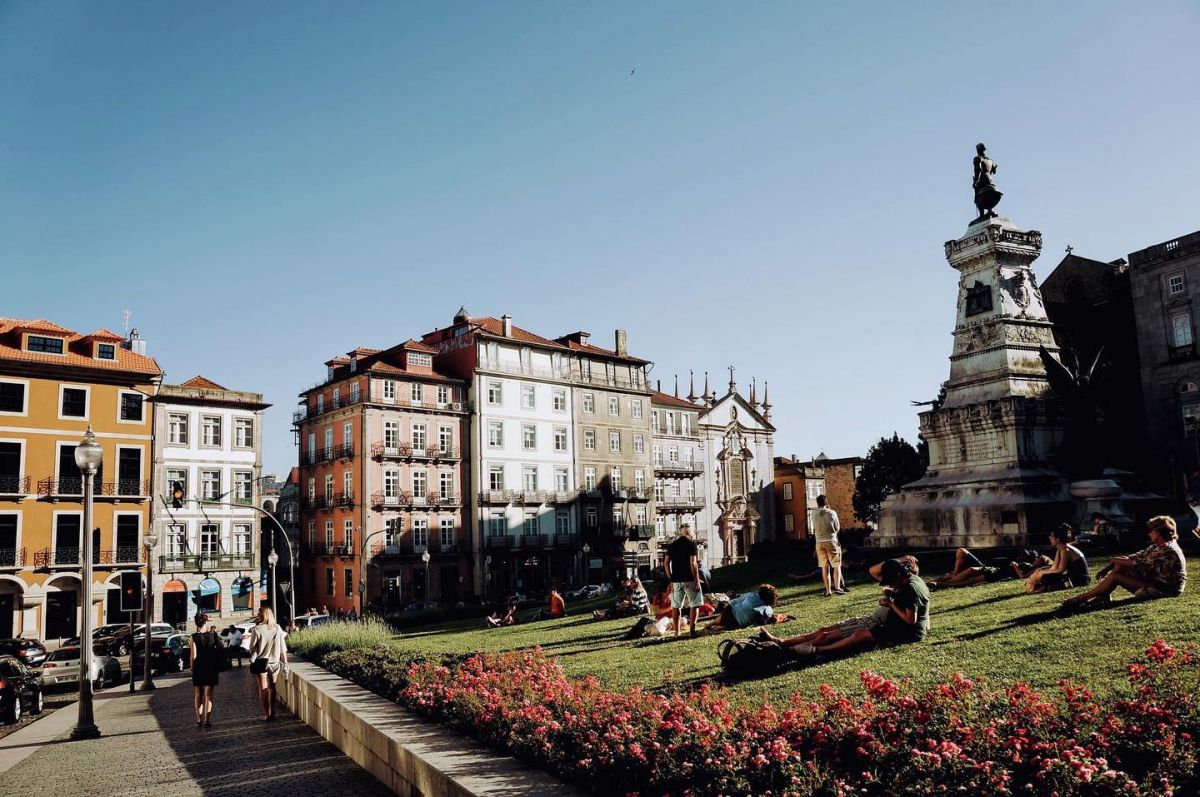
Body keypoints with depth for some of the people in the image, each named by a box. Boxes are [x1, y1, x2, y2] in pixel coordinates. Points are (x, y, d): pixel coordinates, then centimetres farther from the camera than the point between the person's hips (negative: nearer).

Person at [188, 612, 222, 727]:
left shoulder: (194, 637, -8)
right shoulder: (213, 635, -5)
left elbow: (193, 655, -10)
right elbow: (221, 650, -3)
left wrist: (192, 668, 1)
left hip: (198, 667, 0)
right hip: (211, 667, 0)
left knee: (198, 694, 14)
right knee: (208, 695, 4)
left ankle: (199, 719, 16)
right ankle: (207, 719, -3)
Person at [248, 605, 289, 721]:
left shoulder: (257, 630, -15)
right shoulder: (278, 628, -4)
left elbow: (252, 648, -8)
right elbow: (283, 648, -1)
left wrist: (252, 657, 14)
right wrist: (285, 664, 4)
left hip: (260, 662, -3)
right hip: (274, 662, 3)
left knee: (263, 688, 7)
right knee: (272, 687, 16)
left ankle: (266, 714, 6)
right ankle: (272, 712, 17)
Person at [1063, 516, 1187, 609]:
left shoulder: (1166, 550, -22)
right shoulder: (1158, 547, 10)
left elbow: (1139, 564, -21)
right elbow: (1137, 557, 7)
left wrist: (1115, 560, -5)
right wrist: (1109, 566, -2)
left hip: (1166, 589, -10)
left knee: (1115, 576, -17)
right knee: (1120, 565, -1)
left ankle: (1079, 599, -11)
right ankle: (1103, 596, -8)